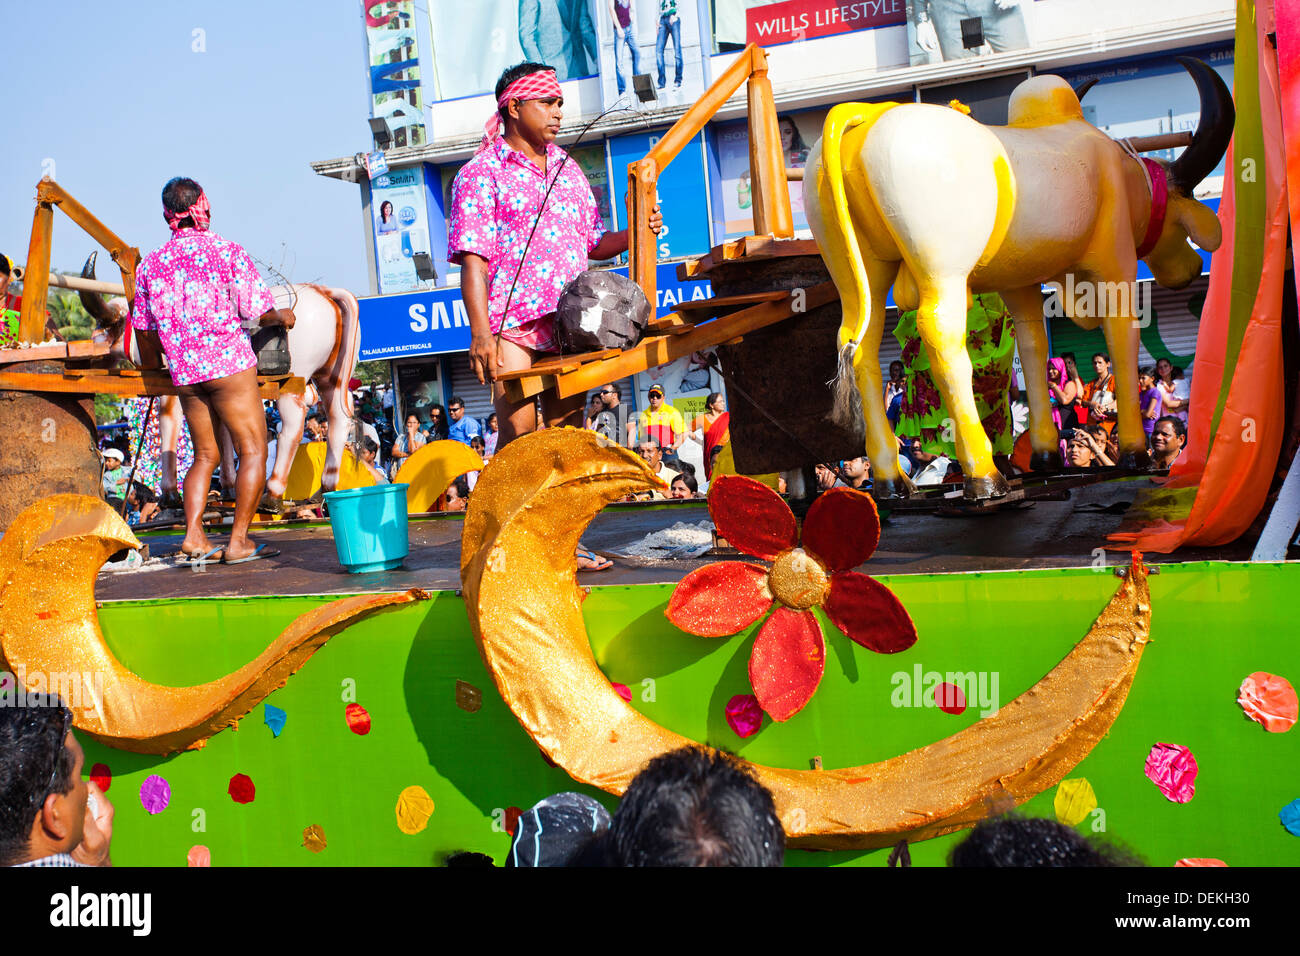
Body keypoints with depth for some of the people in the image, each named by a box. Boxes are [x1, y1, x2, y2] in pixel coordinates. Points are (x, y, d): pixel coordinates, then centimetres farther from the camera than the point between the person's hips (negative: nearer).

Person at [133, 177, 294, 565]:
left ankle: (194, 535, 2)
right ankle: (238, 541, -5)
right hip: (230, 364, -5)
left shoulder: (150, 264, 9)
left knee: (205, 454, 15)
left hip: (185, 373, 5)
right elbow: (259, 311, -4)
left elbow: (144, 330, 15)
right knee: (253, 452, 0)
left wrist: (154, 365, 34)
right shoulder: (228, 251, -4)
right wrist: (282, 316, 18)